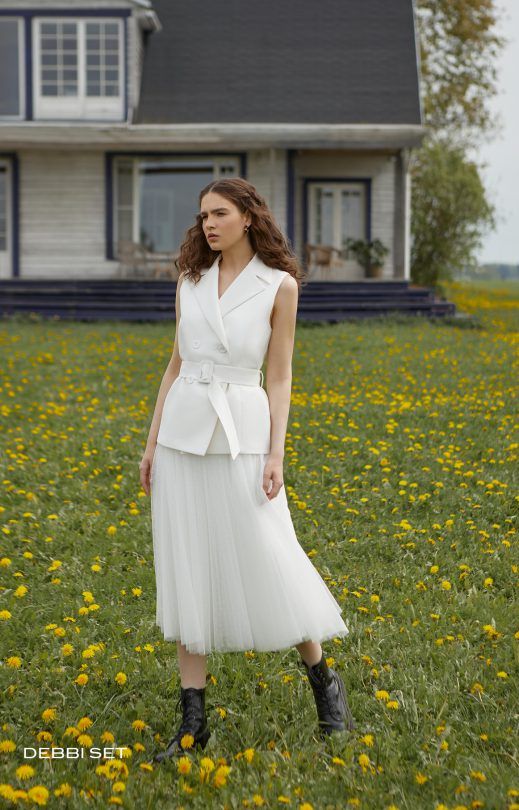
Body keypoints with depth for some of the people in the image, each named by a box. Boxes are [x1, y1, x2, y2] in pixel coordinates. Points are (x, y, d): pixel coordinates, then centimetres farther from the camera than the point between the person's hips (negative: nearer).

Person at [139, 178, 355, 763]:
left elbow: (279, 377, -2)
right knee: (187, 572, 4)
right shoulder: (190, 280, 9)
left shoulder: (279, 285, -2)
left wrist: (276, 455, -10)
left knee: (268, 563, -2)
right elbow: (176, 364, 13)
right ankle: (193, 722, 10)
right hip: (182, 431, 4)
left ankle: (323, 681, 23)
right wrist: (152, 442, 10)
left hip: (242, 434, -4)